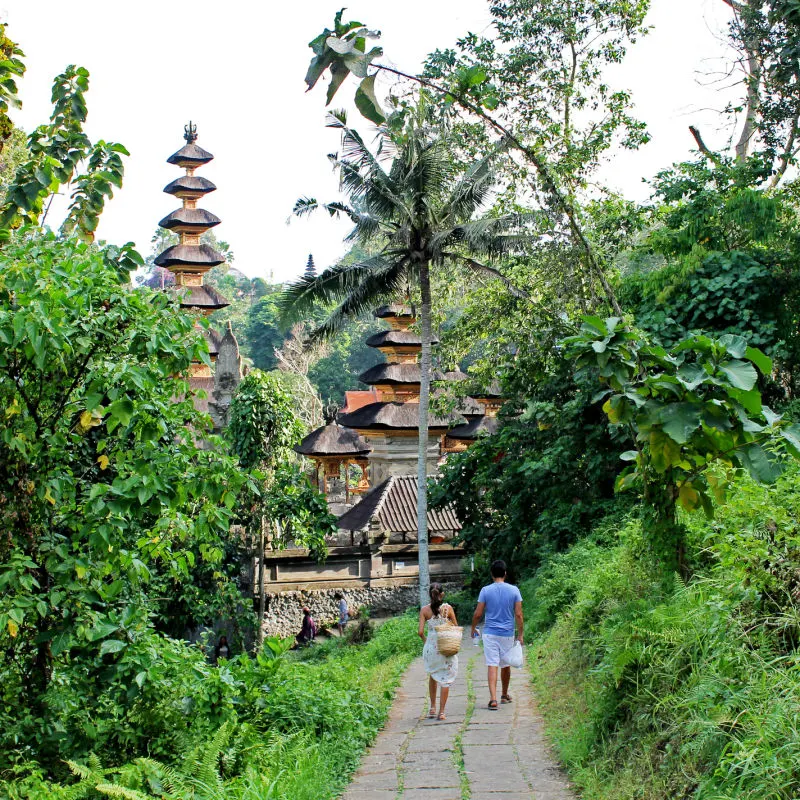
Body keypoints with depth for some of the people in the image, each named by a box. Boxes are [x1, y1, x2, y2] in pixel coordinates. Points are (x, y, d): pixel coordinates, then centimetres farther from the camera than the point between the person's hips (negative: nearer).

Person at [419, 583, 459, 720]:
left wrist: (425, 640, 11)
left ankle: (432, 708, 22)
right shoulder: (448, 608, -7)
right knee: (446, 679, 6)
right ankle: (441, 712, 4)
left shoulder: (424, 610, -5)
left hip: (430, 647, 2)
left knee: (433, 676, 23)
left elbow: (421, 632, -8)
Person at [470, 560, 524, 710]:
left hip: (490, 633, -2)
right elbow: (518, 615, -3)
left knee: (492, 665, -4)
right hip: (507, 634, 2)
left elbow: (478, 614, -4)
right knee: (506, 665, 17)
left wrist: (473, 628, 13)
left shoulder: (485, 590, -4)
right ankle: (505, 695, 32)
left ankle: (493, 698, -17)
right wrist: (520, 635, 3)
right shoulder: (514, 590, -2)